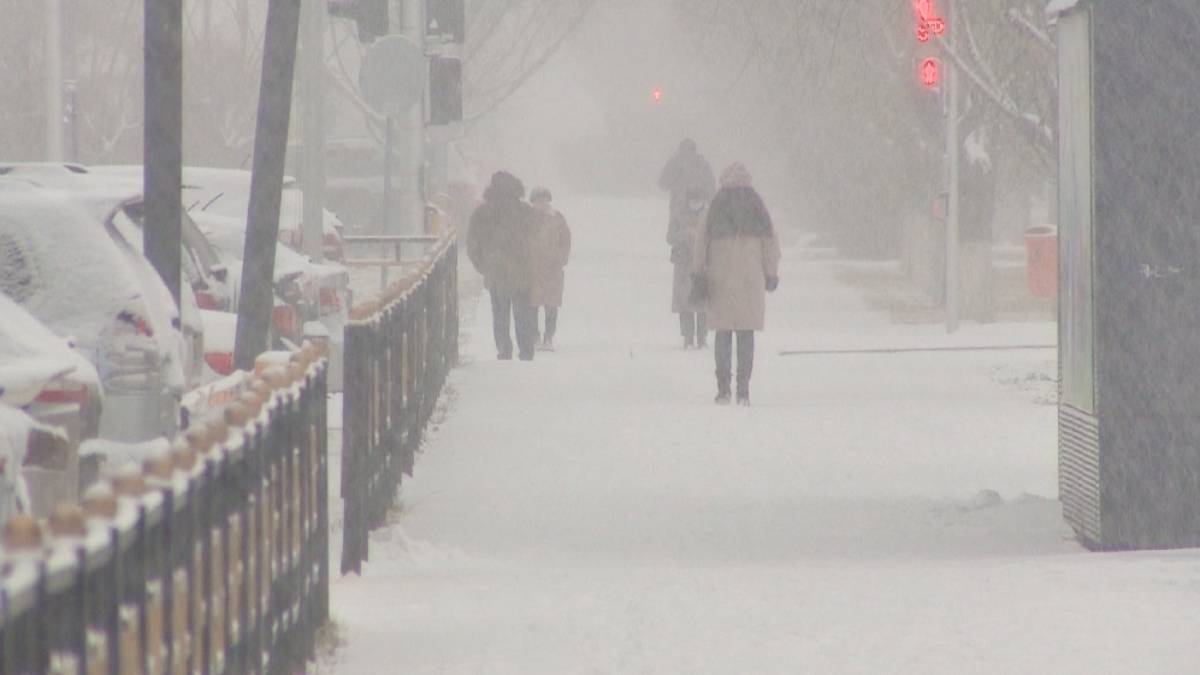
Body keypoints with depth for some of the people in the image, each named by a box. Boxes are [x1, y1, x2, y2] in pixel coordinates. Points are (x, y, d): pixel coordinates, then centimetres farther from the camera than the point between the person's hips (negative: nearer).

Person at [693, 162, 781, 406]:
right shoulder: (756, 207, 1)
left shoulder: (716, 208, -1)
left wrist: (700, 274, 6)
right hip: (751, 281, 0)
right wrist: (771, 274, 10)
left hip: (721, 282, 0)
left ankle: (723, 389, 2)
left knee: (723, 334, 8)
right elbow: (770, 242, 2)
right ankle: (743, 391, -1)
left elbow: (702, 243, -2)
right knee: (746, 335, 4)